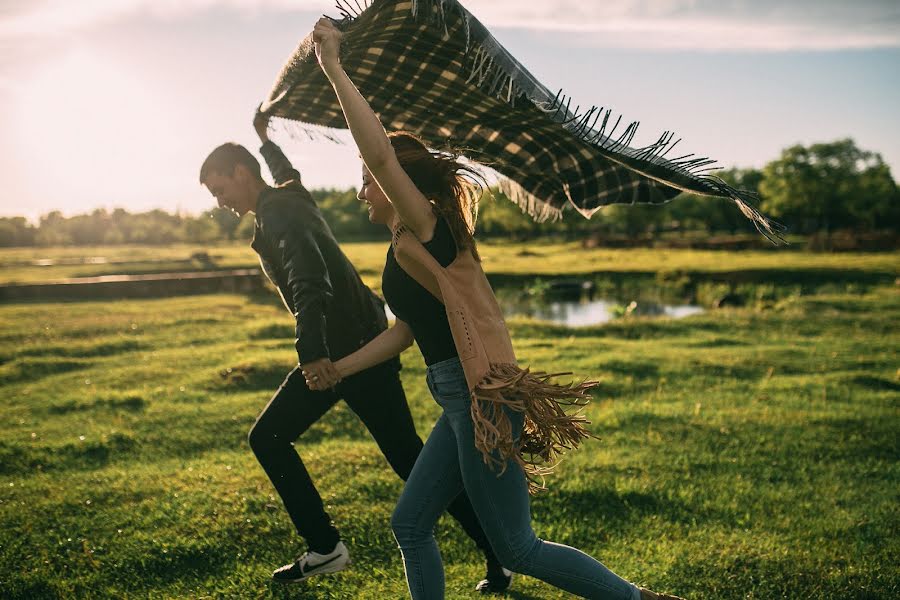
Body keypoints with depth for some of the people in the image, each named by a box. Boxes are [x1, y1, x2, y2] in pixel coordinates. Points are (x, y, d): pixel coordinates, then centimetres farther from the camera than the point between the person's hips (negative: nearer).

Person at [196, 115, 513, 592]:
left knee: (408, 457, -7)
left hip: (357, 350, -10)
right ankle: (324, 548, 13)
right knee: (267, 438, 10)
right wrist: (265, 140, 59)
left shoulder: (280, 214, -12)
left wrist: (311, 350, -44)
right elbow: (287, 174, 43)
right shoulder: (286, 200, 16)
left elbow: (309, 279, -31)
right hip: (332, 352, 10)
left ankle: (499, 551, 5)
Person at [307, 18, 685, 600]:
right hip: (462, 402, 10)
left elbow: (380, 152, -24)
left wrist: (334, 67, -19)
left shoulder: (424, 226, -9)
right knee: (410, 525, 15)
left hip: (479, 398, -10)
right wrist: (338, 369, 31)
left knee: (517, 548, 0)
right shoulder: (408, 246, 17)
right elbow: (406, 329, 24)